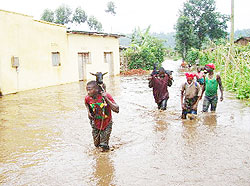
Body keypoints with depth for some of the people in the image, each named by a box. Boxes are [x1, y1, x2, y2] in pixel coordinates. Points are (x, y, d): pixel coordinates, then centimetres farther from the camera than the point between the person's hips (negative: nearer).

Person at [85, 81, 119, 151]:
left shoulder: (106, 96, -26)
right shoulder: (88, 98, -15)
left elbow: (116, 110, -32)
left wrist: (106, 99, -38)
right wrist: (88, 112, -5)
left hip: (106, 124, -3)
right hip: (96, 124, 3)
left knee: (104, 147, 0)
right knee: (96, 144, 15)